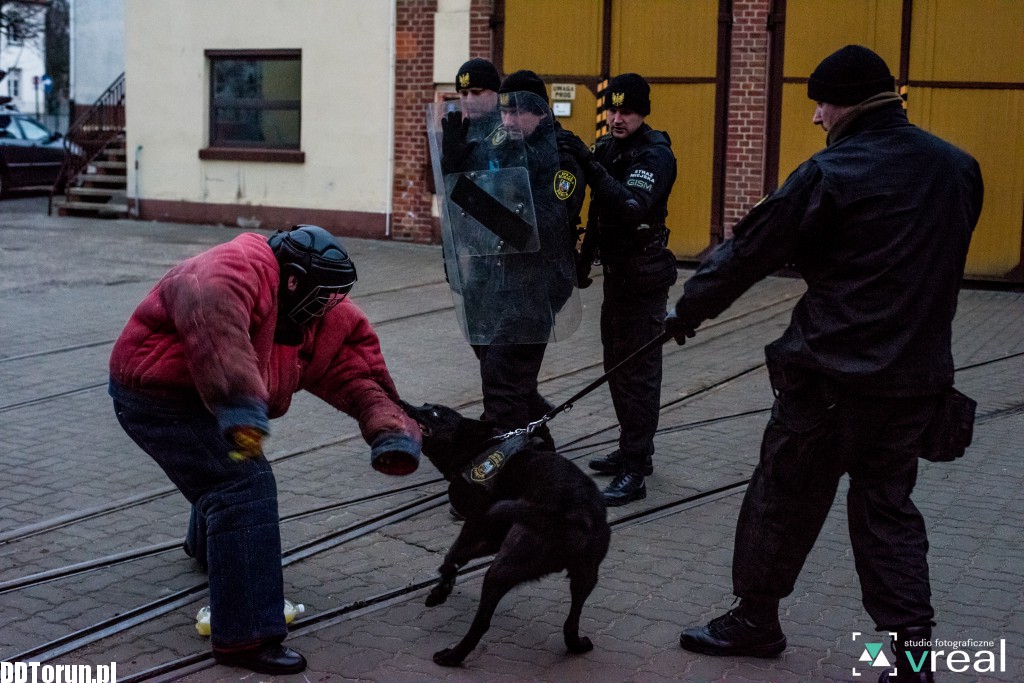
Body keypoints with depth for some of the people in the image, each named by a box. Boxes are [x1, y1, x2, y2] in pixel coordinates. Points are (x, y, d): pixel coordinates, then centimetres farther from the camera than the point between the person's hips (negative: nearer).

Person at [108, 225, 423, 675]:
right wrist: (239, 408, -58)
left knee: (230, 470, 32)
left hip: (192, 395, 10)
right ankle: (245, 637, -17)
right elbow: (213, 321, -50)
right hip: (156, 396, -10)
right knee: (245, 486, -20)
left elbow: (358, 372, -7)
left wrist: (390, 430, -25)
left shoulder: (322, 319, -2)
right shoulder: (240, 268, -29)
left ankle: (207, 547, 66)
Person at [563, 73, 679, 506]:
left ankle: (634, 472, -8)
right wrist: (585, 257, 22)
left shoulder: (655, 154, -15)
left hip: (643, 275, -9)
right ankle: (633, 451, 30)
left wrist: (594, 172, -38)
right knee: (617, 364, 17)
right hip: (617, 270, 9)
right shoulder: (607, 147, 11)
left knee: (638, 369, -9)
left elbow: (632, 207, -31)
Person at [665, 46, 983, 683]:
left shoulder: (832, 173, -13)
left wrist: (688, 312, 4)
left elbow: (750, 251, -7)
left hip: (834, 376, -5)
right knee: (889, 507, 16)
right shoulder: (959, 169, 5)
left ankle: (756, 619, 25)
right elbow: (938, 262, 15)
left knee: (783, 498, 11)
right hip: (920, 377, 6)